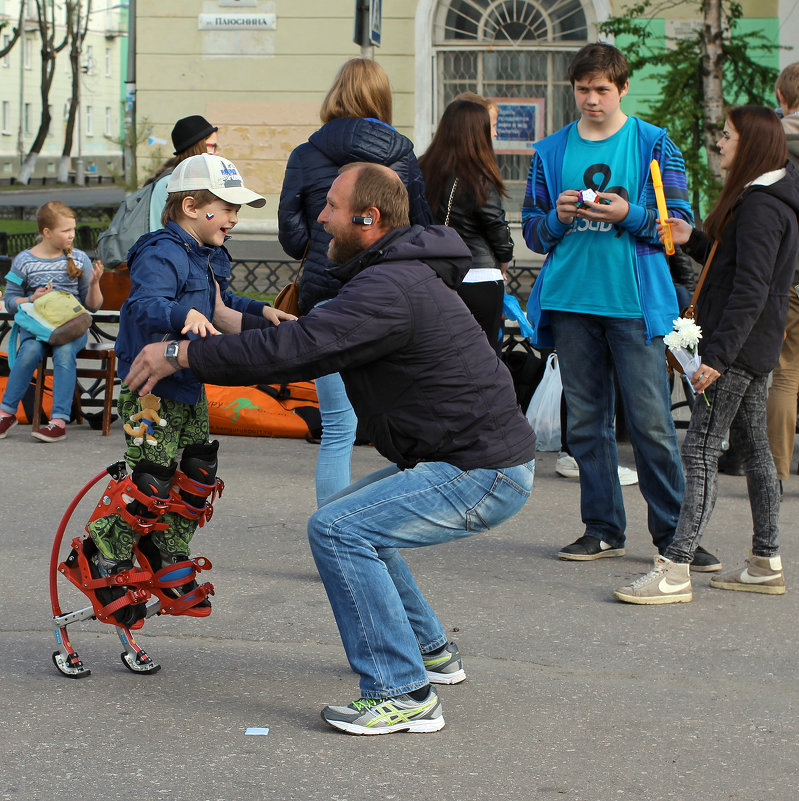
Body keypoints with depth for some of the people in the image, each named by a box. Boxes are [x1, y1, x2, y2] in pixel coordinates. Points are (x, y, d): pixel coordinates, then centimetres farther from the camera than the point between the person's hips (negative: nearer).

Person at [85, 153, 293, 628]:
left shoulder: (202, 257, 14)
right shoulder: (162, 255, -19)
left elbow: (219, 304, 31)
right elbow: (145, 304, -37)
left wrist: (261, 314, 20)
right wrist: (187, 314, -54)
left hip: (188, 389, 10)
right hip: (151, 391, -10)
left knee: (199, 475, 11)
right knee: (150, 483, -11)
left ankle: (170, 563, 25)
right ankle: (106, 561, 5)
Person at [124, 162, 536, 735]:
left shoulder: (391, 288, -20)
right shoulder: (397, 274, 14)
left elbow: (297, 350, -27)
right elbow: (309, 343, 21)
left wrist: (183, 354, -19)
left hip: (486, 474, -11)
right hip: (473, 458, 11)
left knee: (338, 530, -18)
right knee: (357, 518, 24)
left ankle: (405, 696, -14)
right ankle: (429, 652, 34)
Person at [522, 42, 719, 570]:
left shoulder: (654, 145, 4)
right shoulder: (551, 152, 12)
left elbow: (680, 222, 2)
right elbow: (531, 231, 14)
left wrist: (628, 215, -14)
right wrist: (558, 218, -7)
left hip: (634, 303, -3)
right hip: (570, 303, 3)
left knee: (652, 422, -6)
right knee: (586, 421, 6)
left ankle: (674, 533, 2)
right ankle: (603, 529, 16)